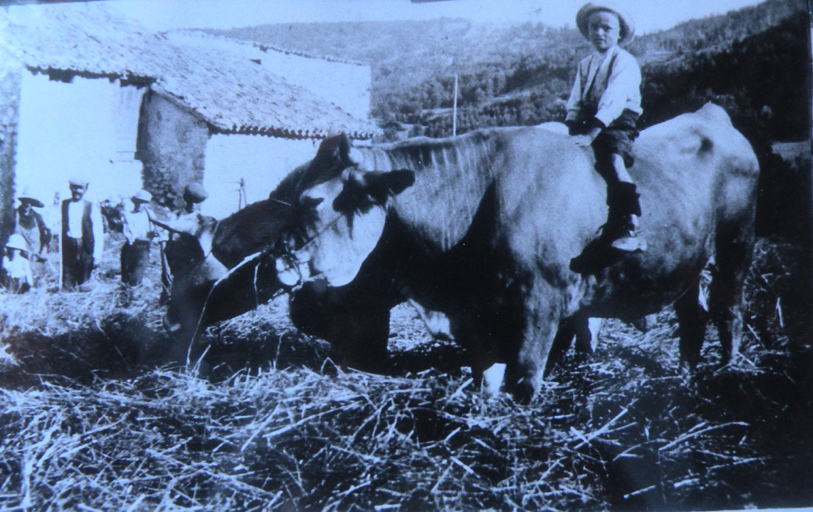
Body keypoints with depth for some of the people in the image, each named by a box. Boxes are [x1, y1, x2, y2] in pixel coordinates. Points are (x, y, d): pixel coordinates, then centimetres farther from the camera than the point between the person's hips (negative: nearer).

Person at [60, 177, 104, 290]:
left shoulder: (92, 208, 6)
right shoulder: (63, 205, 9)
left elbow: (98, 233, 2)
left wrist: (97, 255, -5)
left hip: (85, 248, -1)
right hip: (67, 248, 1)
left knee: (84, 284, 1)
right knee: (67, 283, -3)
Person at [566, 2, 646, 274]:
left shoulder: (625, 62, -3)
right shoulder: (585, 64, 19)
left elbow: (612, 101, -16)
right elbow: (575, 102, 13)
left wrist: (591, 134, -27)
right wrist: (572, 128, -7)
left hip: (619, 123, -7)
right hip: (589, 123, 7)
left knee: (613, 160, -32)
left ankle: (630, 229, -36)